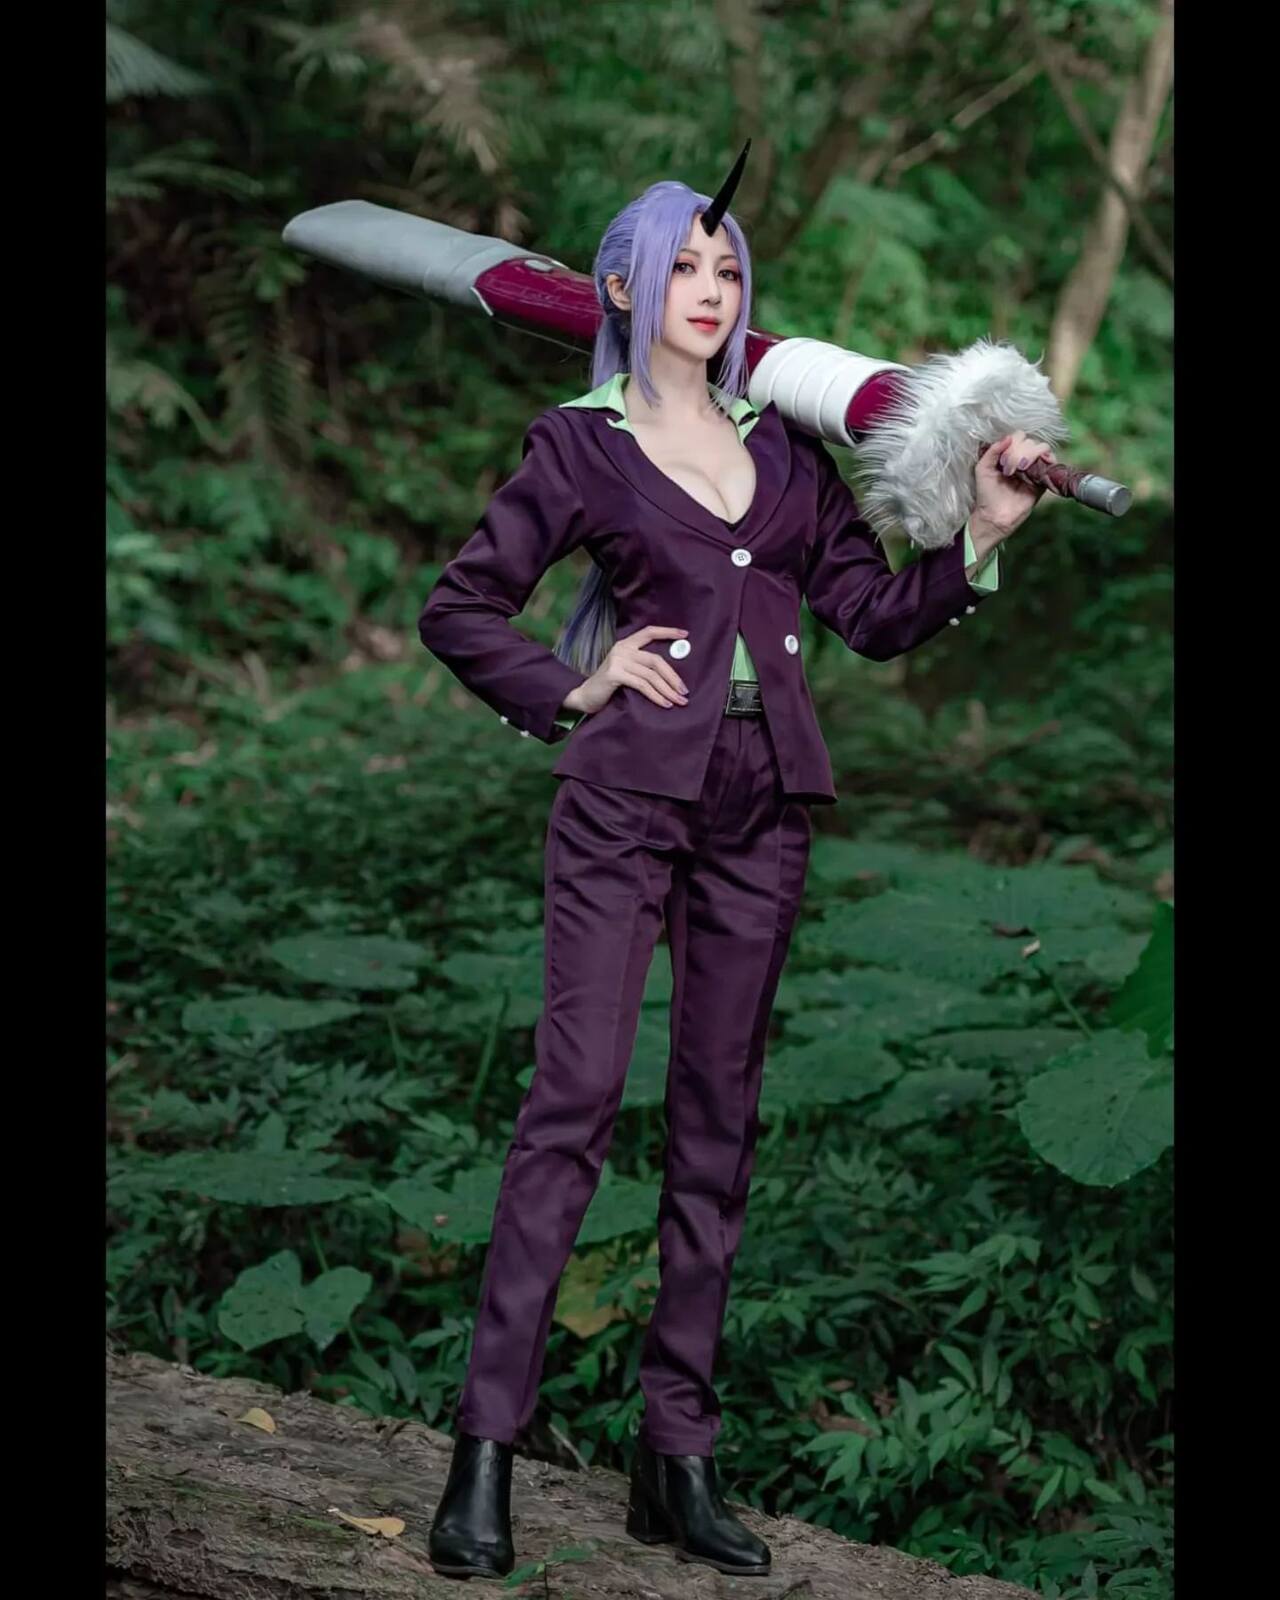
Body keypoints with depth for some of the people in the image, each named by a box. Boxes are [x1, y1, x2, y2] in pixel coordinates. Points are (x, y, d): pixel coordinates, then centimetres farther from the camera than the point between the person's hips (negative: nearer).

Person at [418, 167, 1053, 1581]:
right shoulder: (580, 444, 4)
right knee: (575, 1096, -11)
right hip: (628, 797, -5)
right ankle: (486, 1452, -8)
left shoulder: (781, 445, 15)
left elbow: (875, 615, 14)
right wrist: (571, 692, -3)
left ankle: (678, 1460, 12)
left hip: (762, 808, 5)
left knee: (719, 1120, 5)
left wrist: (984, 534, 1)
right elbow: (457, 607, 6)